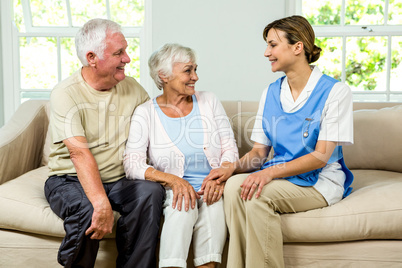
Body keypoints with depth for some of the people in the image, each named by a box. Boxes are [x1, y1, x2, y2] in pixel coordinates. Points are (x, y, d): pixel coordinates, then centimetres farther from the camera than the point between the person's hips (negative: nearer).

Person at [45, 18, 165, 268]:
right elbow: (79, 153, -25)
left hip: (118, 181, 4)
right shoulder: (66, 94, -12)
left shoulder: (132, 88, 5)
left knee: (152, 191, -25)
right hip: (70, 181, -4)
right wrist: (102, 203, -38)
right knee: (87, 210, -34)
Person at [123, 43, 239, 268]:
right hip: (173, 190, -1)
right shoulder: (146, 113, 3)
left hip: (211, 188, 2)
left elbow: (230, 148, 8)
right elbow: (133, 164, -7)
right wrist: (171, 180, -21)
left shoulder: (209, 102, 12)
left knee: (214, 205, -31)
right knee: (184, 202, -33)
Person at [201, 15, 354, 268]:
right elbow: (259, 151, 9)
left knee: (258, 194, -31)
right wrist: (234, 167, -13)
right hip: (279, 176, 5)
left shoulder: (335, 91, -7)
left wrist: (270, 172, -25)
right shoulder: (270, 93, 11)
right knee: (235, 184, -27)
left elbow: (320, 157, -13)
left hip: (319, 181, -4)